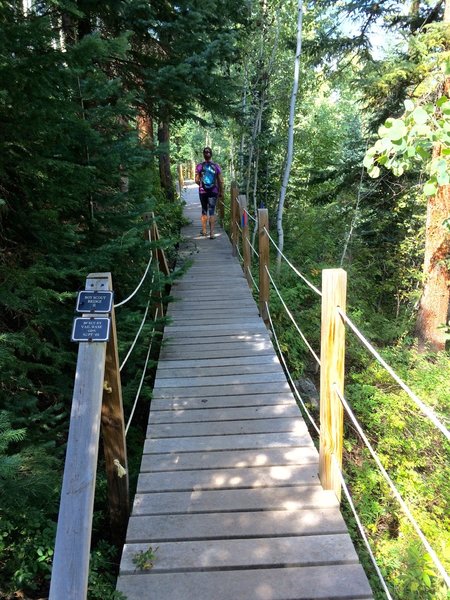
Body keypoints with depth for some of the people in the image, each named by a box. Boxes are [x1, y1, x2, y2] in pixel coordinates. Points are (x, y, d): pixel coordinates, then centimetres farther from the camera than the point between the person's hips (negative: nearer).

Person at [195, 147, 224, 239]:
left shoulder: (199, 166, -4)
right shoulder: (216, 166, -3)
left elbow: (197, 180, -2)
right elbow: (220, 181, -2)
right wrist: (221, 192, 9)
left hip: (203, 192, 1)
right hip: (213, 192, -1)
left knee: (204, 210, 16)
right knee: (212, 211, 2)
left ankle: (204, 230, 25)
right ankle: (212, 233, -1)